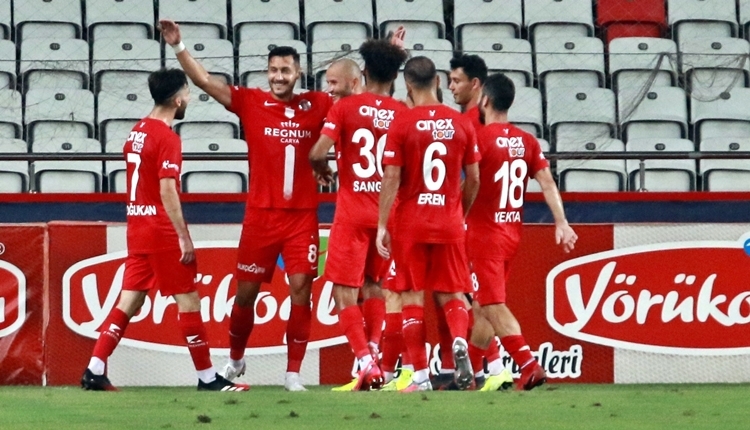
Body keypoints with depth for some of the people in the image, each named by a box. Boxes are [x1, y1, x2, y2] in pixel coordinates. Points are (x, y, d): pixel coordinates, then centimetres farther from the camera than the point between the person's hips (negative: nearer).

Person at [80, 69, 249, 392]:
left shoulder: (137, 132, 12)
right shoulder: (167, 138, -14)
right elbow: (168, 191, -21)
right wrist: (184, 238, -19)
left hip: (138, 228, 8)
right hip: (162, 230, -8)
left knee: (130, 301, 9)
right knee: (188, 300, -1)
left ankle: (94, 371, 3)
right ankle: (207, 377, 4)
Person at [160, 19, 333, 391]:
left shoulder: (316, 105, 4)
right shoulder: (251, 102, 0)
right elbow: (205, 81, -6)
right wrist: (178, 47, -16)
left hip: (302, 214, 0)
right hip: (260, 213, 0)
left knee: (301, 289, -6)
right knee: (246, 291, 8)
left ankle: (293, 373, 1)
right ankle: (235, 360, 30)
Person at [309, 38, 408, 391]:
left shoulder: (345, 108, -6)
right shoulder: (403, 114, 0)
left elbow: (317, 153, -13)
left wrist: (323, 172, 9)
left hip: (353, 212, -3)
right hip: (390, 212, 3)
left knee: (345, 291, 0)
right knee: (374, 284, 22)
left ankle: (367, 363, -13)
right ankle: (373, 350, 14)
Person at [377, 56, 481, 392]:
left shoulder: (401, 124, -7)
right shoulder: (461, 124, 2)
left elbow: (391, 178, -10)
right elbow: (474, 180, 7)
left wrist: (382, 226, -5)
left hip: (411, 224, -2)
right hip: (449, 224, 2)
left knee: (412, 297, 4)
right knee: (452, 293, 12)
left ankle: (420, 376, 0)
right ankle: (460, 341, -17)